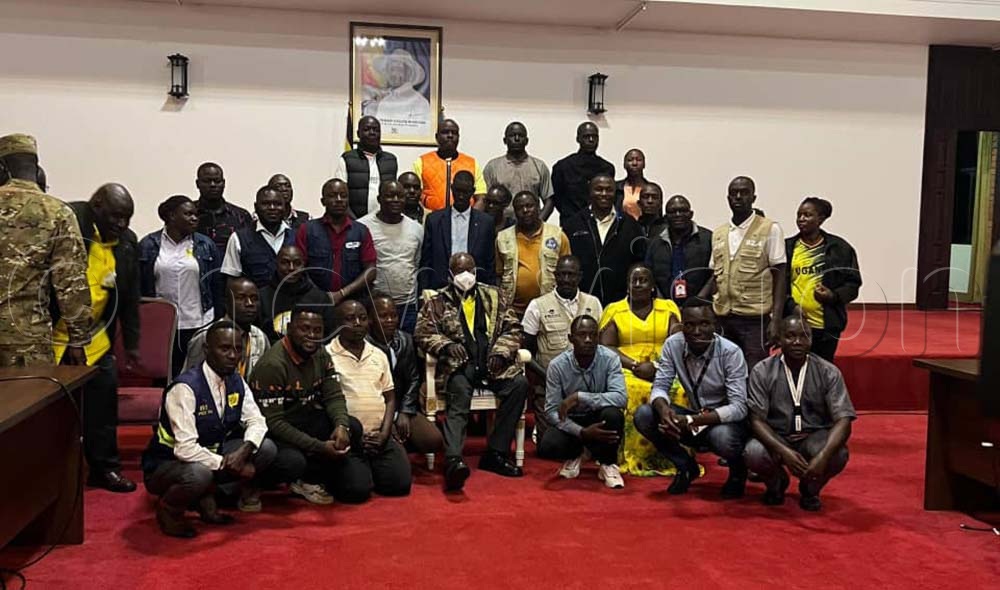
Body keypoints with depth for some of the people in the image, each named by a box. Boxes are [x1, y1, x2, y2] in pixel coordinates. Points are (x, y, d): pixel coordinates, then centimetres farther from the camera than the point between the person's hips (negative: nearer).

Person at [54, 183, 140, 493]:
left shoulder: (127, 242, 4)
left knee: (103, 405, 7)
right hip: (53, 335, -5)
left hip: (96, 340, 5)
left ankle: (105, 468, 20)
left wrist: (131, 341, 13)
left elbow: (130, 296, 11)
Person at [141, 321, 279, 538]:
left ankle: (208, 499, 1)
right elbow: (186, 449, -31)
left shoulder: (237, 382, -4)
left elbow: (256, 422, -1)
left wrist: (243, 451, -22)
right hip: (166, 465, -7)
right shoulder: (185, 388, -26)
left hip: (211, 455, 7)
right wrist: (230, 465, -25)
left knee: (266, 449, -10)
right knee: (199, 474, -39)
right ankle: (168, 509, -5)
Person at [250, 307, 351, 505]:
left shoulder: (320, 355, -1)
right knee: (294, 461, -36)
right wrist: (319, 446, -28)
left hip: (306, 419, 7)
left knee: (352, 428, -17)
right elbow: (272, 422, -25)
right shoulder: (272, 365, -24)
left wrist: (341, 425, -27)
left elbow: (334, 397, -4)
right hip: (273, 431, -7)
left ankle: (310, 480, 1)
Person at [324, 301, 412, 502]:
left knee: (401, 483, -11)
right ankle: (337, 473, 11)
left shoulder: (379, 355, 14)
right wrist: (351, 434, -9)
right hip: (347, 437, -4)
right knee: (357, 489, -22)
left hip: (378, 436, 5)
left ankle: (370, 468, 18)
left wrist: (384, 434, -1)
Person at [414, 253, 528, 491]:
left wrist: (500, 351, -2)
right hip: (458, 364, -3)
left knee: (519, 384, -25)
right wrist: (446, 345, -13)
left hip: (491, 362, 3)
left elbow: (512, 328, 17)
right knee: (460, 397, -34)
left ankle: (495, 453, -19)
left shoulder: (493, 296, 21)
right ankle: (453, 460, -50)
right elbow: (422, 333, 6)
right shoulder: (437, 300, 15)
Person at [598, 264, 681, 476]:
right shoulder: (614, 310, 13)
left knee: (679, 392, -32)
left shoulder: (668, 308, 16)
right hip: (626, 371, -1)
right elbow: (606, 347, 2)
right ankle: (631, 458, -27)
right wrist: (636, 366, -13)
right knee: (629, 391, -36)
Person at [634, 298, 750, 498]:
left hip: (725, 421, -3)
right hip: (692, 417, 4)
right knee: (643, 416, -18)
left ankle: (737, 470, 2)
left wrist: (691, 421, -36)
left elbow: (739, 408, -25)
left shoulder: (731, 352, -21)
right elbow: (660, 386, -8)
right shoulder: (672, 345, -10)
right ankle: (686, 467, 5)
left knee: (723, 437, -38)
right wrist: (664, 409, -33)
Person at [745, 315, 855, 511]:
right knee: (753, 453, -32)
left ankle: (810, 488, 5)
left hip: (815, 437, 1)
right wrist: (784, 451, -31)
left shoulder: (829, 372, -8)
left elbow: (843, 420, -15)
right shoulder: (762, 371, -9)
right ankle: (776, 483, 7)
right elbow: (756, 419, -14)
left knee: (838, 455, -32)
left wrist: (823, 455, -33)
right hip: (775, 438, 0)